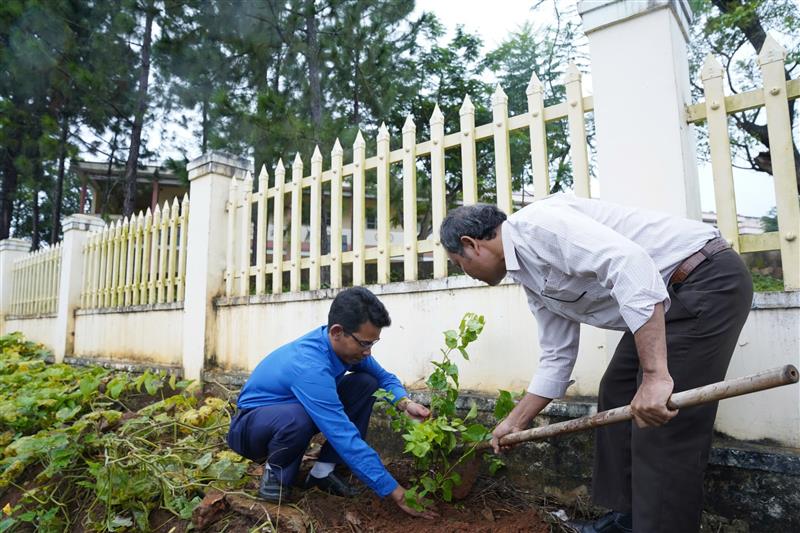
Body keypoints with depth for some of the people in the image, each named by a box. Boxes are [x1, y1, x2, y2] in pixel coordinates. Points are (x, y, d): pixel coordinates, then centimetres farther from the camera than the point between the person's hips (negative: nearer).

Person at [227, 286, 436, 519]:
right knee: (298, 418, -42)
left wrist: (405, 403, -22)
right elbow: (347, 440, -39)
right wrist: (397, 493, -34)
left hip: (294, 410, 8)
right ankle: (275, 473, -7)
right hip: (251, 425, -7)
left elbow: (384, 377, 1)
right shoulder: (310, 366, -38)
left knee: (367, 383, -10)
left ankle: (323, 470, -3)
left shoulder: (345, 344, -14)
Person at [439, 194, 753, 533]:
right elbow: (557, 357, 15)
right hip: (668, 298, 10)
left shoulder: (536, 223, -19)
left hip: (709, 280, -10)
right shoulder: (528, 276, 10)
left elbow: (629, 263, -32)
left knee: (662, 428, -8)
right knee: (617, 398, 14)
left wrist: (655, 374, -33)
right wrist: (515, 422, 21)